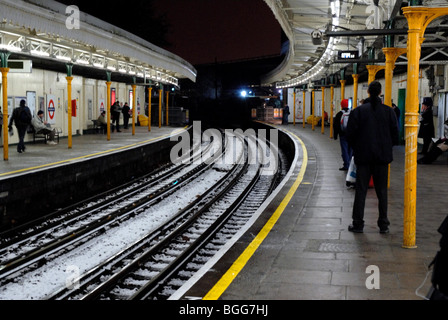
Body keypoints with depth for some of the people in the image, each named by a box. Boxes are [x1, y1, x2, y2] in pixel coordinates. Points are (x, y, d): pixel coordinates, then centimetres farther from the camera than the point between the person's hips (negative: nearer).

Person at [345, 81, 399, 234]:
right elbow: (395, 135, 1)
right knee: (382, 191, 9)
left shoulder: (358, 111, -7)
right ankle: (383, 225, 12)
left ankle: (358, 224, 9)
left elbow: (350, 135, -7)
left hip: (363, 157, -1)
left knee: (360, 191, 5)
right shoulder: (389, 111, -2)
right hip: (382, 157, 1)